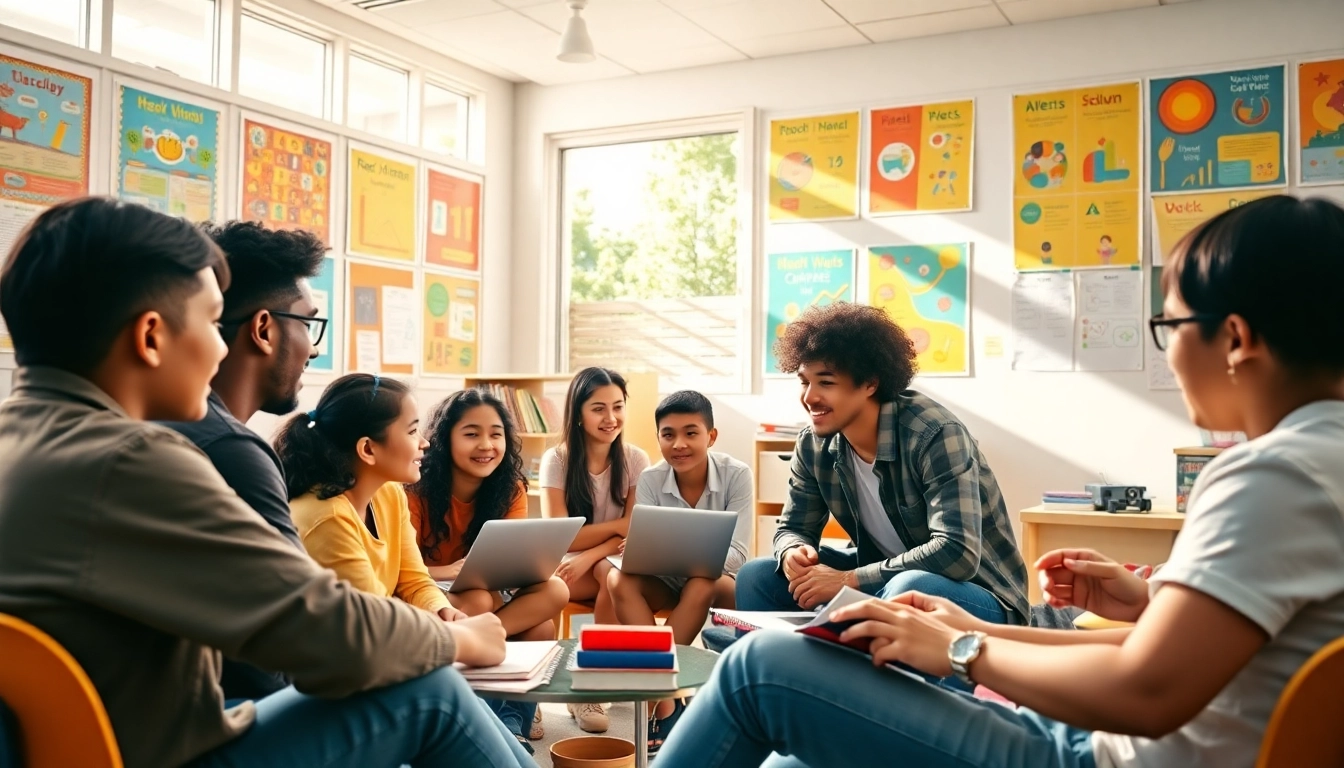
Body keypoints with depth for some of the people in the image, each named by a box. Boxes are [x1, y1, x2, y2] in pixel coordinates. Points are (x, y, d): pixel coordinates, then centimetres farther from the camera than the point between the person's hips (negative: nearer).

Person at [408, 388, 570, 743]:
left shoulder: (511, 488, -6)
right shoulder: (416, 490, -18)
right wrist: (450, 571, -37)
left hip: (489, 591, 5)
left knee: (555, 591, -23)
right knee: (478, 601, -36)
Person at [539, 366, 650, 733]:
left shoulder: (635, 460, -2)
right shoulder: (556, 460, -6)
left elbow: (634, 535, -7)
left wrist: (588, 558, -23)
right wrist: (616, 526, -13)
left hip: (614, 563, 1)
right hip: (565, 565, -1)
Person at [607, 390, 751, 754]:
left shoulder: (736, 474, -16)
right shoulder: (650, 479, -10)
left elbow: (736, 554, -22)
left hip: (721, 583, -2)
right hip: (668, 583, 2)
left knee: (701, 585, -36)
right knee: (619, 580, -28)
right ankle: (666, 702, -30)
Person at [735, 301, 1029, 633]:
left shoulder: (934, 435, -25)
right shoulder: (814, 444, -5)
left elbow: (957, 555, -34)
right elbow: (793, 527, 6)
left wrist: (849, 580, -31)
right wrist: (793, 553, -20)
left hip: (975, 595, -6)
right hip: (884, 580, 6)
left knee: (910, 589, -39)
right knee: (757, 577, -4)